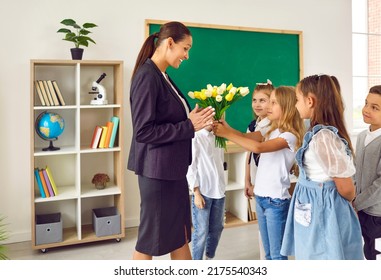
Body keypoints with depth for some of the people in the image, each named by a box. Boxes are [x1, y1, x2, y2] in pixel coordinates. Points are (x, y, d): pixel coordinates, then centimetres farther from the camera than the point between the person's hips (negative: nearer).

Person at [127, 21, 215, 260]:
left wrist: (195, 120, 2)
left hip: (173, 169, 9)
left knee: (180, 234, 19)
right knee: (150, 240, 8)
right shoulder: (147, 77, -17)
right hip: (157, 170, -9)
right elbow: (143, 132, -22)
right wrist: (189, 126, -18)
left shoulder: (163, 77, 11)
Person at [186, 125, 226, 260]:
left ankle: (209, 258, 30)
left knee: (216, 228, 14)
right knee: (201, 231, 0)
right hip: (203, 191, -6)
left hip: (219, 190, 6)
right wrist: (196, 193, -13)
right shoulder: (194, 138, -8)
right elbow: (190, 167, -10)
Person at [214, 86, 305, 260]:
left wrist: (227, 134, -27)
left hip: (276, 200, -8)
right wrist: (226, 128, -20)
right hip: (260, 196, 8)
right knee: (268, 253, 18)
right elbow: (246, 137, -4)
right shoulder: (271, 131, 10)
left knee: (277, 254, 3)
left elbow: (258, 147, -28)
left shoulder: (290, 136, -15)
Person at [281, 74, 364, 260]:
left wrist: (343, 205, 3)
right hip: (316, 213, 9)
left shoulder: (322, 138, -23)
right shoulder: (319, 133, 5)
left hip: (322, 214, -9)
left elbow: (346, 189, -15)